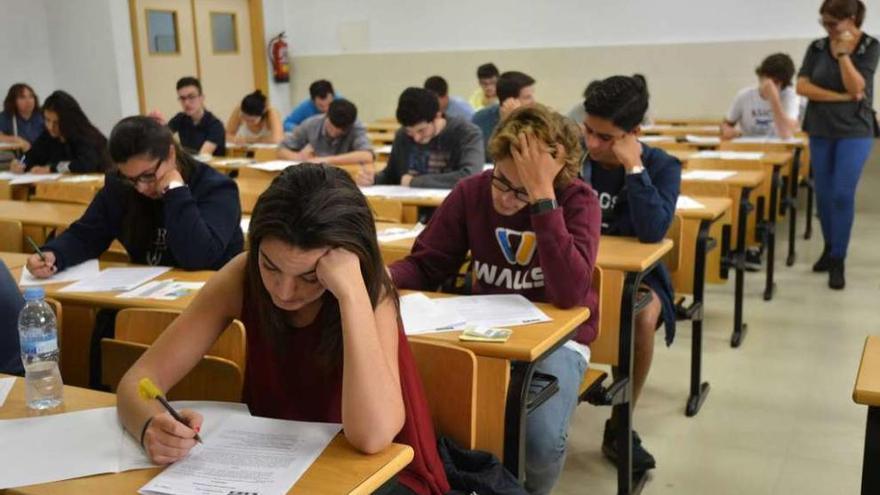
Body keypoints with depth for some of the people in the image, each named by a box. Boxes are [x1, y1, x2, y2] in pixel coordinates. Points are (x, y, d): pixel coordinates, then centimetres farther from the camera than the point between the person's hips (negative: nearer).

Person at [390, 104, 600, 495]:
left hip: (556, 337, -3)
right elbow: (426, 265, 1)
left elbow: (570, 294, -31)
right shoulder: (471, 192, -5)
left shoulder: (578, 200, -16)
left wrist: (542, 197, -35)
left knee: (542, 443, -29)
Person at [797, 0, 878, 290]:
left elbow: (856, 87, -16)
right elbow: (802, 86, -8)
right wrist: (841, 97, -15)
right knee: (823, 195, 8)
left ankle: (838, 261, 0)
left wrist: (842, 51, -21)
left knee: (842, 195, -8)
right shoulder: (817, 47, 1)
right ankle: (829, 248, 26)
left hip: (854, 132, -3)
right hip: (820, 131, 3)